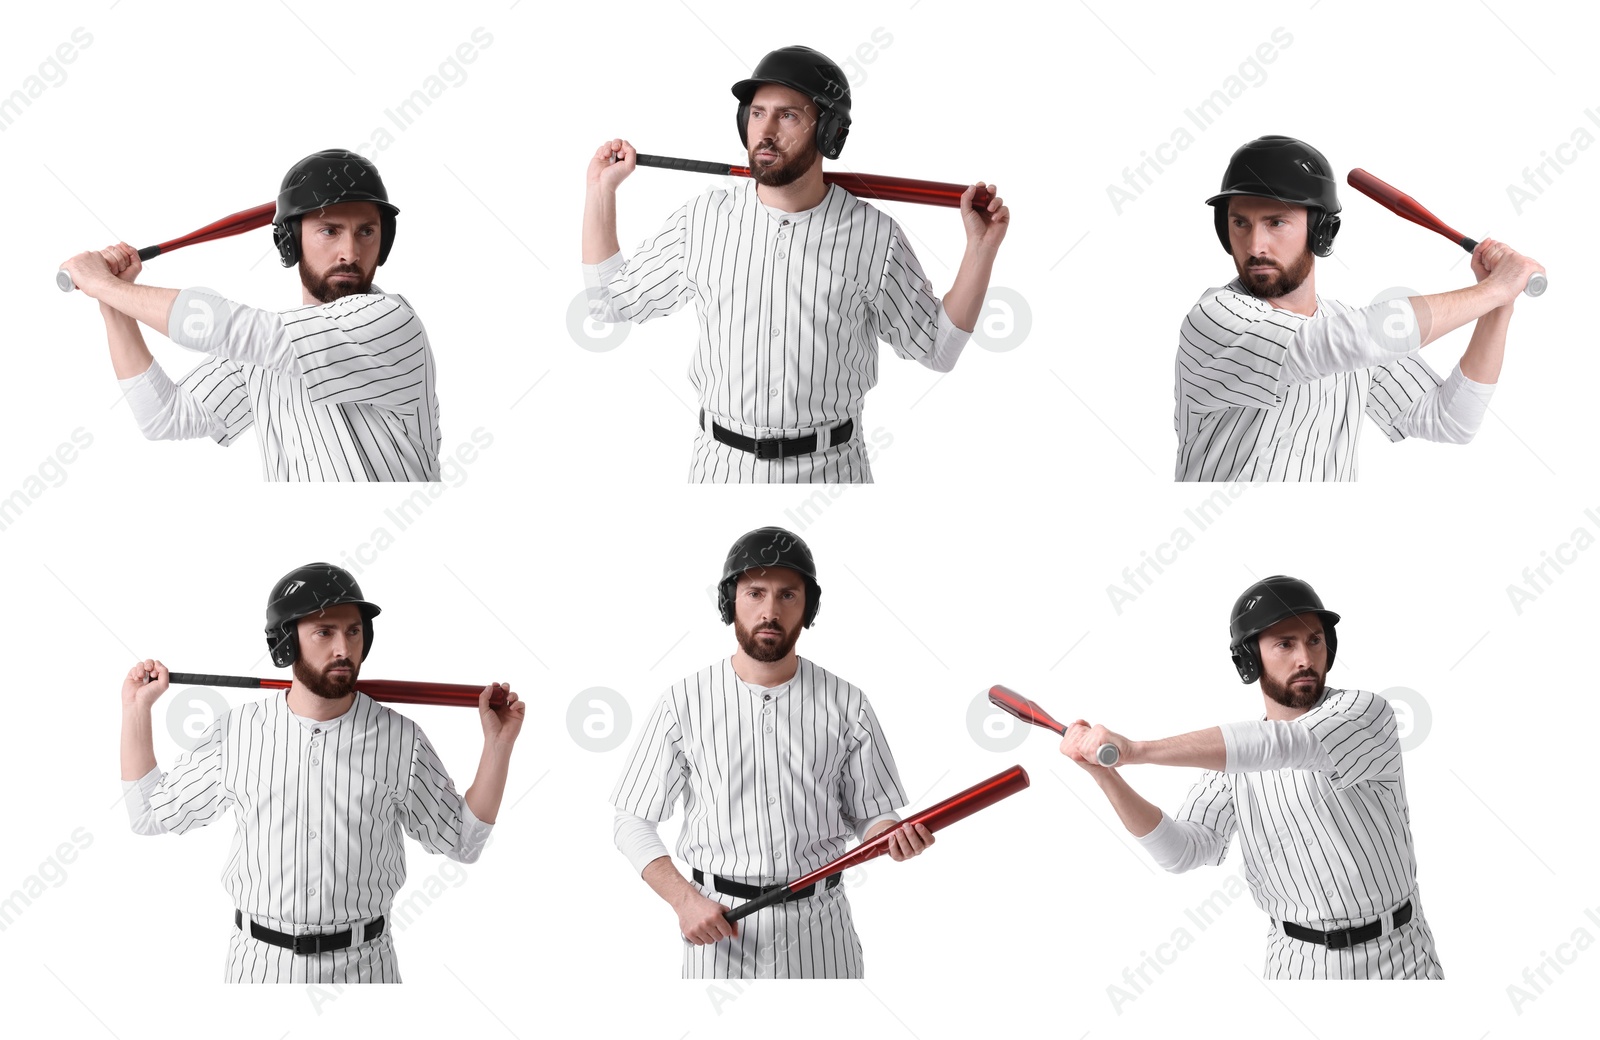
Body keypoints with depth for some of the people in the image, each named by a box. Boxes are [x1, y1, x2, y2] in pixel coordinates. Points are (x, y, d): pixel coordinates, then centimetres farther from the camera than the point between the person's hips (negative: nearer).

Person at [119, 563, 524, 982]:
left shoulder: (400, 739, -4)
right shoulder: (235, 733, -2)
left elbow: (462, 842, 1)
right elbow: (150, 813, 8)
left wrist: (498, 744, -7)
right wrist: (136, 710, 4)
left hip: (363, 963, 0)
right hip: (260, 961, 1)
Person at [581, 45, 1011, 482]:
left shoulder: (875, 237, -6)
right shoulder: (701, 220, -1)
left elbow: (937, 348, 1)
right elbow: (611, 300, 9)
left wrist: (981, 247, -8)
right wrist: (601, 190, 5)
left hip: (830, 466, -1)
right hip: (722, 462, 1)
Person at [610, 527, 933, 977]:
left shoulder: (846, 705, 1)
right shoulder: (684, 703, -3)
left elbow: (869, 812, 7)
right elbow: (634, 821, 2)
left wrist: (893, 836, -16)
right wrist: (684, 898, -12)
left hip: (820, 927, 1)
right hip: (718, 928, -1)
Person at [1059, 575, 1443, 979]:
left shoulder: (1368, 714, -14)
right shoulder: (1227, 758, 2)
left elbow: (1282, 746, -32)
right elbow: (1183, 851, -10)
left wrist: (1135, 750, -38)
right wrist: (1104, 775, -26)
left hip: (1398, 953, -3)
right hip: (1301, 961, 3)